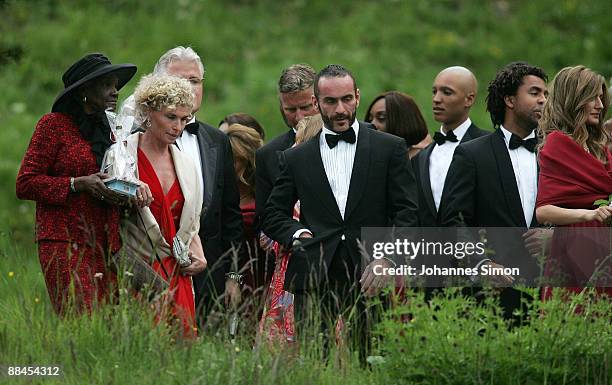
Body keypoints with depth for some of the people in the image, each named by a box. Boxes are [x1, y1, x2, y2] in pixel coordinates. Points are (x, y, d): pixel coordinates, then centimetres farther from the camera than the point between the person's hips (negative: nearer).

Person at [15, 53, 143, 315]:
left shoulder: (105, 129, 21)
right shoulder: (53, 124, 0)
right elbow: (26, 184, -4)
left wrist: (120, 193, 7)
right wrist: (79, 184, -13)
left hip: (103, 245, 7)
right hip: (65, 243, -7)